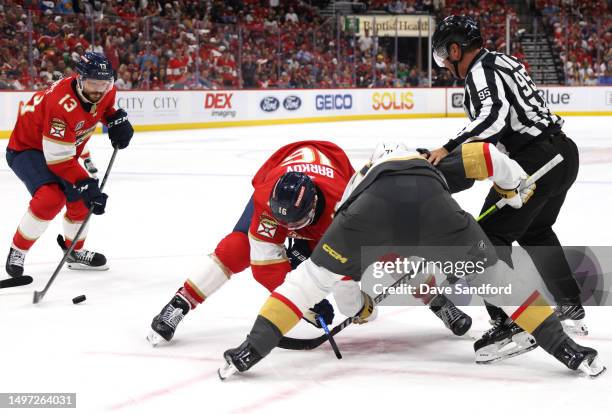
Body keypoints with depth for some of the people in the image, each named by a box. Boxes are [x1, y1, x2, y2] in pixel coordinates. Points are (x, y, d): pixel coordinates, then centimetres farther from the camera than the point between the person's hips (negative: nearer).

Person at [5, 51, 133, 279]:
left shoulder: (105, 91, -14)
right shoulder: (61, 104, -38)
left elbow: (107, 107, 15)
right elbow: (58, 159, -35)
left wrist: (117, 120, -6)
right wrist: (86, 186, -36)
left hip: (64, 148, 8)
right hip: (26, 149, -8)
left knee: (81, 200, 6)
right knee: (50, 198, -28)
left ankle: (75, 252, 31)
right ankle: (17, 251, -10)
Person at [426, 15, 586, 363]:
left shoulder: (480, 71, -8)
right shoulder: (502, 61, 20)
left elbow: (494, 114, -25)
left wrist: (451, 148, -28)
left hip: (536, 160, -10)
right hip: (564, 151, 10)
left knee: (491, 236, -7)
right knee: (536, 231, 28)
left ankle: (509, 326, -14)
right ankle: (571, 310, 33)